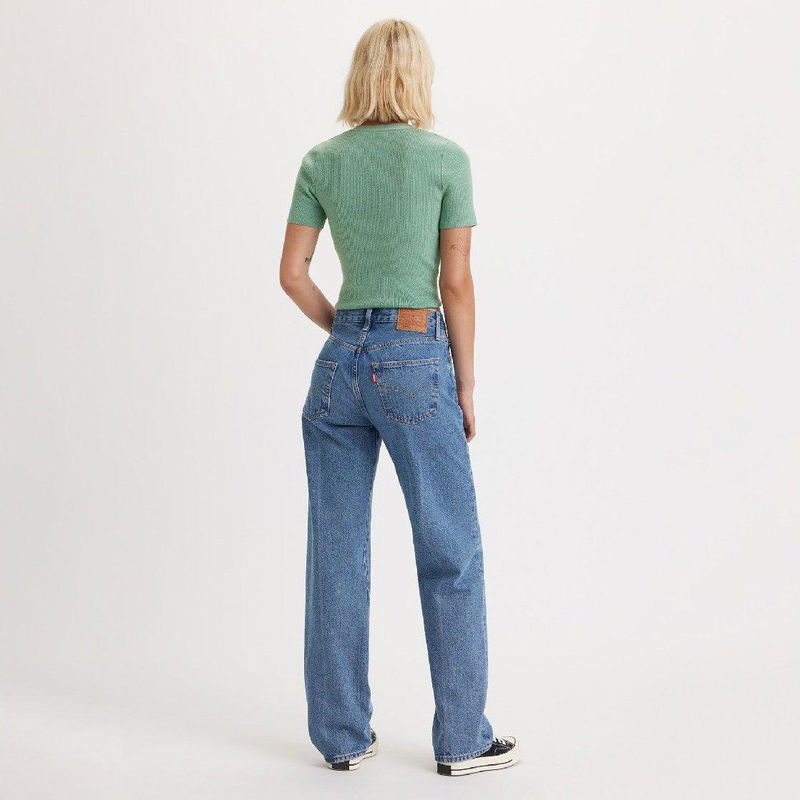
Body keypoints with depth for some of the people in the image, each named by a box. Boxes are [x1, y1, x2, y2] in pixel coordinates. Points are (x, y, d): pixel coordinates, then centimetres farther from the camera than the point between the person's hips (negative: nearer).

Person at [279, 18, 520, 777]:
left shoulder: (321, 161, 6)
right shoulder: (445, 158, -4)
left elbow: (292, 272, 5)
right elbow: (456, 284, -4)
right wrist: (466, 383, 2)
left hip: (339, 363, 4)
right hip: (416, 359, -4)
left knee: (336, 552, 9)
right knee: (450, 552, 6)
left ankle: (341, 734, 18)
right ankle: (462, 739, 13)